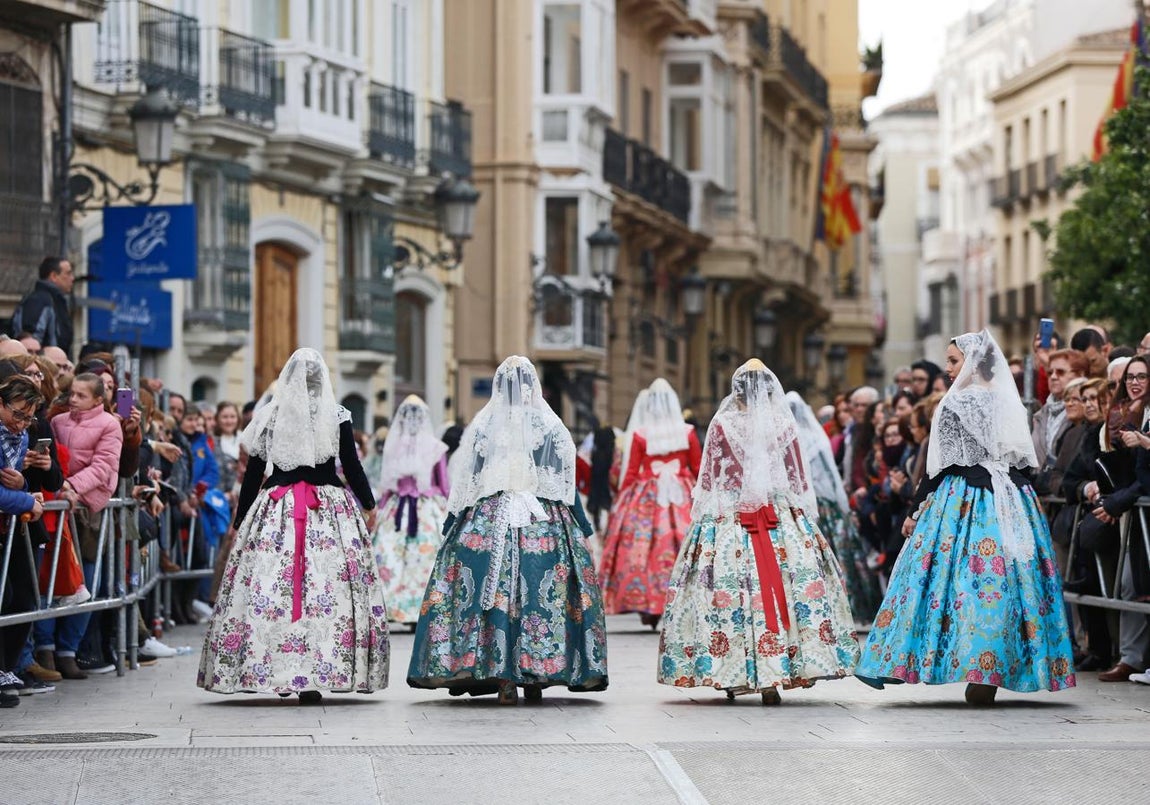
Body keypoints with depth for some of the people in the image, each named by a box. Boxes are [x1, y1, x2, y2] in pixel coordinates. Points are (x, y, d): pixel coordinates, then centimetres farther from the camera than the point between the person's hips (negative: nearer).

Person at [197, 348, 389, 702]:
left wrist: (240, 521, 15)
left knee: (265, 588, 3)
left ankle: (276, 672, -1)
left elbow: (252, 473, 7)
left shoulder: (268, 417, 3)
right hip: (330, 510, -1)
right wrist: (369, 505, 16)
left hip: (276, 510, 1)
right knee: (328, 590, -3)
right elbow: (352, 467, 1)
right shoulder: (337, 417, -1)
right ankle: (312, 678, -11)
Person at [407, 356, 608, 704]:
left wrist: (452, 524, 15)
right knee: (542, 593, 2)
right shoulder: (551, 426, 3)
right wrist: (580, 526, 12)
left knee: (493, 588, -1)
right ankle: (535, 678, 2)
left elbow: (464, 481, 6)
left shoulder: (482, 425, 3)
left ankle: (502, 678, -6)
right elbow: (566, 482, 5)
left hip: (488, 519, 0)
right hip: (545, 524, 0)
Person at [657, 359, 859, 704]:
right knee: (784, 585, -1)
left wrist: (702, 517, 12)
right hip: (782, 519, 1)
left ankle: (734, 677, 1)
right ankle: (771, 677, -7)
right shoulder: (784, 425, 1)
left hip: (726, 518, -1)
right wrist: (805, 519, 15)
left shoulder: (721, 425, -1)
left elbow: (708, 479, 3)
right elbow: (798, 479, 6)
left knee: (728, 588, 0)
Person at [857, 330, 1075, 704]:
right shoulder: (1010, 404, 10)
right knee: (1008, 574, 3)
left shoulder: (955, 404, -7)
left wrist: (916, 510, -1)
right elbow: (1024, 461, 12)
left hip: (962, 502, -5)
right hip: (1012, 504, 5)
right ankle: (992, 674, 2)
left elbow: (940, 464, -7)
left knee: (966, 577, -2)